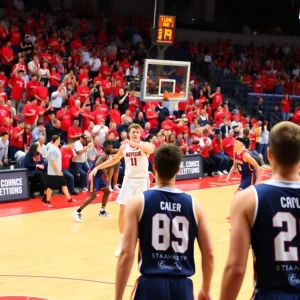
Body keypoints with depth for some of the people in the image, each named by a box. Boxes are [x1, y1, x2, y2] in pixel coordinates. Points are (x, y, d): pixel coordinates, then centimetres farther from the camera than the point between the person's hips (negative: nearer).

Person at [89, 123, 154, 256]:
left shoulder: (145, 145, -11)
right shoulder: (124, 147, 2)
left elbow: (151, 150, -36)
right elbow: (114, 160, 19)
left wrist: (133, 143, -45)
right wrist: (98, 167, 13)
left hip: (142, 180, -3)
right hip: (129, 180, 3)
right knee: (122, 210, 0)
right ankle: (122, 242, 11)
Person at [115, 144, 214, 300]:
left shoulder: (138, 202, -4)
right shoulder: (193, 204, 4)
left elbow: (127, 253, -8)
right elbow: (208, 253, 8)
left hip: (150, 284, -2)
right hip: (182, 286, 2)